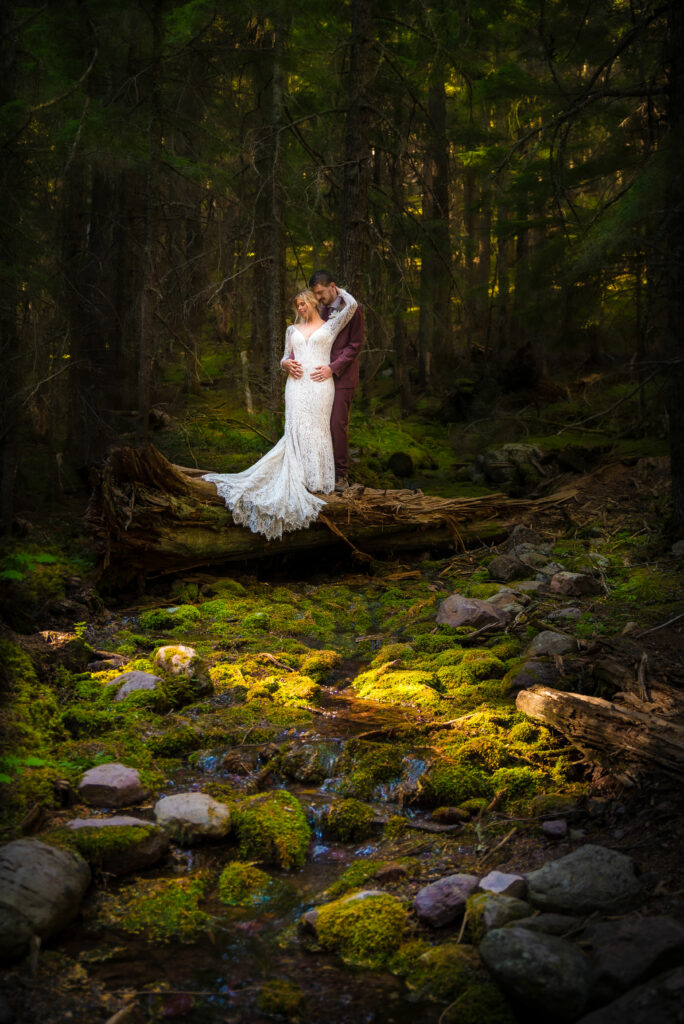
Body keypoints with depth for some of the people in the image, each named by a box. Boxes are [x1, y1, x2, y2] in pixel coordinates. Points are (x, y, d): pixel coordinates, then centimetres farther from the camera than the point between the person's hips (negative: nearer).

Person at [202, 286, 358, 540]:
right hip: (297, 384, 3)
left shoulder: (330, 325, 11)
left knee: (317, 430, -7)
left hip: (320, 384, -3)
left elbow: (352, 305, 0)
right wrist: (286, 364, -3)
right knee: (296, 431, -8)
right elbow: (285, 357, 21)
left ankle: (317, 481, -3)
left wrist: (337, 290, 18)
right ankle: (297, 481, -9)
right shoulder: (292, 330, 21)